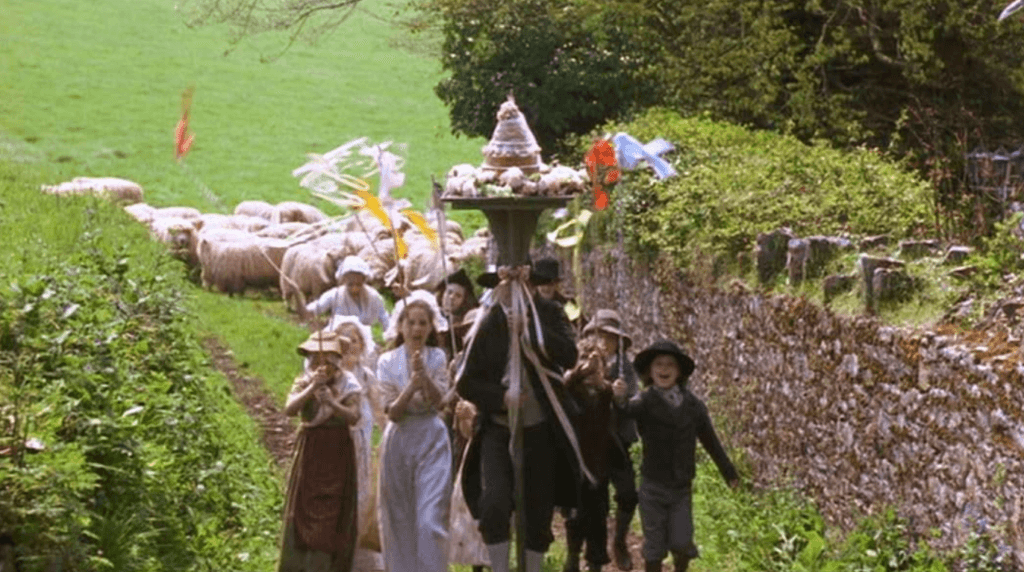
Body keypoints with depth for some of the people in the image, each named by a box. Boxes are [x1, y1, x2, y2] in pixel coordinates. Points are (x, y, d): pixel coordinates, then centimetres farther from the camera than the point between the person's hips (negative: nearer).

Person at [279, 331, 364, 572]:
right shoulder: (304, 382, 4)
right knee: (304, 509, 1)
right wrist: (312, 387, -23)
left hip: (338, 453, -1)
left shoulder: (347, 384, 1)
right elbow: (289, 409, -13)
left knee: (334, 512, -1)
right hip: (310, 451, 1)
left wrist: (332, 403, -29)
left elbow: (353, 417, -13)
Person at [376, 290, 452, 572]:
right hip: (399, 440, 1)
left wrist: (424, 376, -26)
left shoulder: (437, 358, 2)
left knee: (431, 518, -10)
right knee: (399, 520, 6)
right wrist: (412, 385, -21)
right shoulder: (388, 362, 1)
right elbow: (392, 412, -6)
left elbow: (437, 401, -10)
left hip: (431, 442, -1)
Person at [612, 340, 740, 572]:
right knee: (655, 545, 3)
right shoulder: (645, 401, -10)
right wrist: (620, 399, -58)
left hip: (682, 486, 2)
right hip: (653, 486, -2)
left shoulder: (693, 405, 0)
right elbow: (629, 410, -34)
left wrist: (729, 472, 17)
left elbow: (710, 440, 10)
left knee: (682, 544, -2)